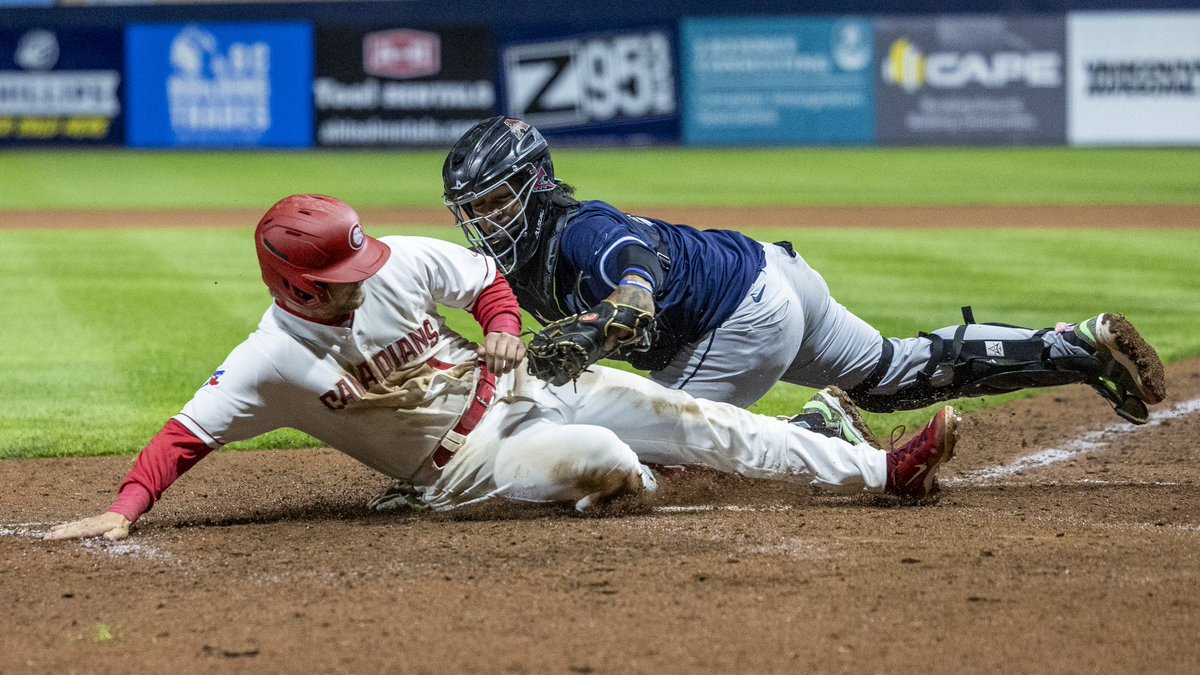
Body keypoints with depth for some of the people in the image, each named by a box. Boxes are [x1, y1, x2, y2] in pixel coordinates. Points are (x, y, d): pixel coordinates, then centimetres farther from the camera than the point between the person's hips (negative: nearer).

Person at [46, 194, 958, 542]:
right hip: (463, 464, -4)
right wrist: (122, 510, -38)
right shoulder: (273, 362, -22)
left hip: (517, 391, 4)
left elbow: (486, 277, 6)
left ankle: (875, 469, 1)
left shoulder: (400, 264, -11)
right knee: (604, 460, -33)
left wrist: (505, 330, -14)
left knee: (685, 420, -6)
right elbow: (187, 435, -24)